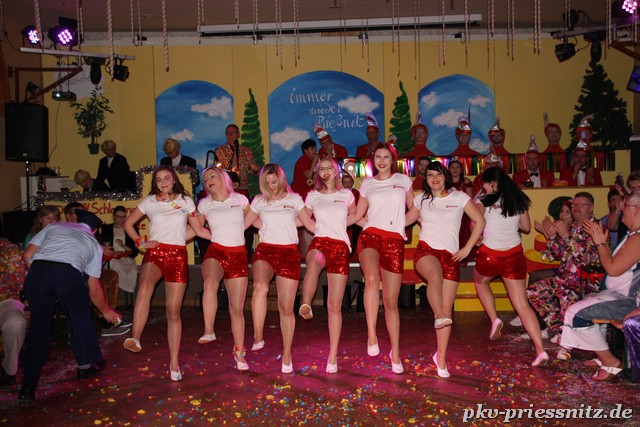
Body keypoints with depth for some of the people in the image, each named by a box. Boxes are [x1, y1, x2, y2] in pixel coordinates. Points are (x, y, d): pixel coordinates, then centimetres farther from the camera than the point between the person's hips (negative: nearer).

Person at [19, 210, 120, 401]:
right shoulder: (94, 244, 28)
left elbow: (27, 255, 21)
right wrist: (106, 311, 41)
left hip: (37, 270, 2)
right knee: (80, 318, 24)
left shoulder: (54, 226, 32)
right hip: (69, 273, -1)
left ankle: (28, 386, 15)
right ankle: (88, 363, 39)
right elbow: (93, 289, 27)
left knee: (38, 327, 13)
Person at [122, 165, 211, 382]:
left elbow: (199, 230, 11)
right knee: (145, 287, -36)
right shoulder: (149, 201, 10)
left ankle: (174, 362, 8)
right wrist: (140, 242, 4)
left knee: (173, 311, 0)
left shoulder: (186, 201, 11)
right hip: (154, 252, 0)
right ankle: (135, 339, -42)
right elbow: (128, 223, 18)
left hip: (177, 255, 0)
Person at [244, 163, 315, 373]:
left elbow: (310, 224, 12)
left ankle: (287, 354, 17)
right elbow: (243, 223, 16)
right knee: (260, 286, -34)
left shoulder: (294, 198, 10)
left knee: (286, 307, 1)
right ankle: (258, 338, -23)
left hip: (289, 253, 0)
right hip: (265, 250, 0)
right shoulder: (259, 201, 13)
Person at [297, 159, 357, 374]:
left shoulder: (346, 194, 14)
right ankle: (306, 305, -52)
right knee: (315, 259, -44)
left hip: (340, 246, 0)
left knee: (335, 306, -3)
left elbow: (354, 215, 29)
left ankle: (333, 357, 3)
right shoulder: (313, 196, 14)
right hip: (319, 241, 0)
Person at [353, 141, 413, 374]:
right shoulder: (367, 184, 14)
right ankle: (371, 335, -26)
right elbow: (357, 216, 18)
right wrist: (369, 223, 3)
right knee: (371, 278, -34)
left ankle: (395, 353, 14)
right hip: (370, 236, 0)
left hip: (394, 241, 0)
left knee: (391, 301, 1)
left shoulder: (403, 180, 13)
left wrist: (401, 223, 6)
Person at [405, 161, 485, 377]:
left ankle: (441, 356, 8)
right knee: (435, 275, -39)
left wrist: (467, 249, 1)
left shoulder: (459, 197, 5)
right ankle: (438, 316, -59)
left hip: (450, 255, 0)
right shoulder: (421, 199, 11)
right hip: (426, 249, 0)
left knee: (447, 309, -2)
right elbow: (406, 220, 21)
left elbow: (480, 221, 7)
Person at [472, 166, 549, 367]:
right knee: (522, 304, 4)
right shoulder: (518, 200, 6)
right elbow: (526, 227, 13)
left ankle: (494, 319, 14)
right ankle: (540, 350, -5)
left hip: (490, 254, -3)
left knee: (480, 281, 30)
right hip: (514, 255, 3)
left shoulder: (485, 200, -5)